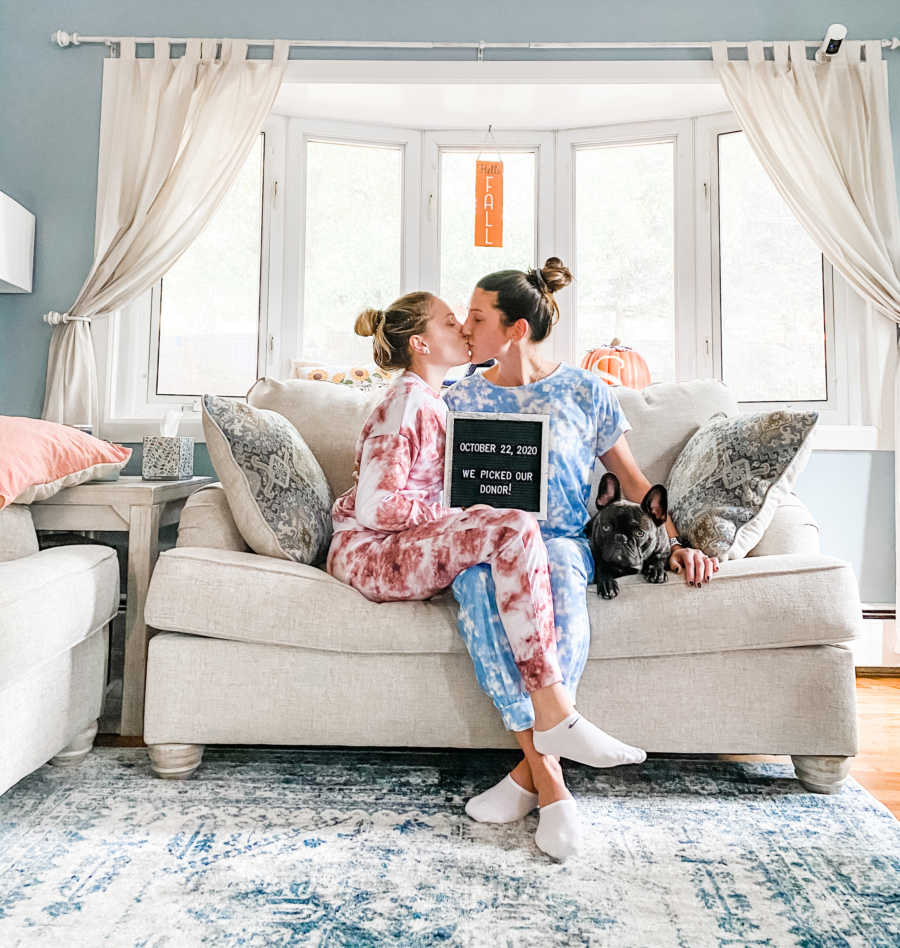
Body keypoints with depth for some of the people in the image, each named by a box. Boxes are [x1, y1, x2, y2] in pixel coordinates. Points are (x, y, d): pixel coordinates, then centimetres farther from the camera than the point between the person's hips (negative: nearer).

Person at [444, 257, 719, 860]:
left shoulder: (585, 390, 8)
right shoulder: (460, 398, 13)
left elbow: (632, 479, 12)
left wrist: (676, 544, 1)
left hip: (563, 543, -1)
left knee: (556, 562, -38)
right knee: (480, 579, -36)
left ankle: (532, 765, -31)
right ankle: (548, 778, -33)